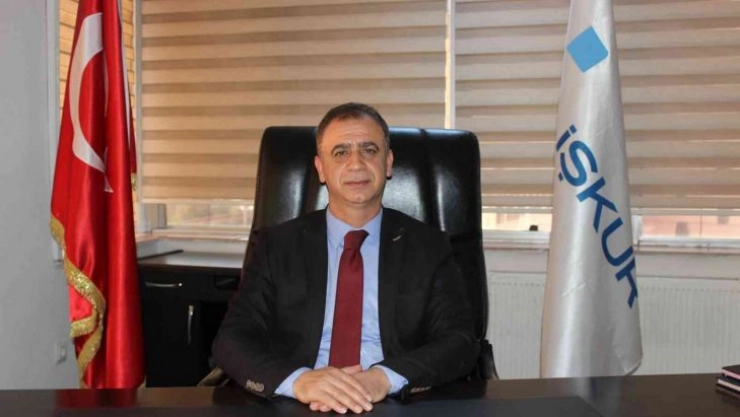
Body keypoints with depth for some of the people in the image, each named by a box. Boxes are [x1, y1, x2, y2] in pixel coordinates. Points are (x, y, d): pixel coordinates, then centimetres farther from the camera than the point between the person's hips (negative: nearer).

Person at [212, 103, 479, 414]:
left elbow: (461, 341, -1)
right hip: (301, 407, 0)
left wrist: (386, 377, -20)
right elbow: (232, 339, -1)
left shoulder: (427, 247, 8)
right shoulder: (276, 245, 7)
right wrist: (298, 379, -21)